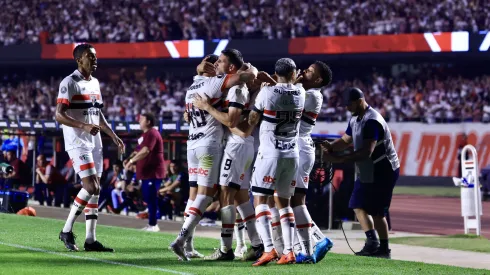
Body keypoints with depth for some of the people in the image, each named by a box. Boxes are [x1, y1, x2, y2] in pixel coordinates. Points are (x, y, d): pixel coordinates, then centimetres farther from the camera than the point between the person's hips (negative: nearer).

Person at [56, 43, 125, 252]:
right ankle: (67, 231, -4)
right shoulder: (70, 83, -10)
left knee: (95, 190, 4)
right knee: (91, 187, -16)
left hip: (94, 142, 8)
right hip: (77, 142, -8)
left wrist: (113, 136, 18)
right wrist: (84, 126, -28)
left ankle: (90, 239, 6)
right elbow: (59, 115, -17)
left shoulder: (95, 83, 16)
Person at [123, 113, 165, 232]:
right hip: (146, 172, 11)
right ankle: (151, 224, 18)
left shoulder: (152, 134, -15)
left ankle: (153, 224, -5)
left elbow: (146, 151, -26)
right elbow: (139, 150, 24)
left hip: (153, 172, -11)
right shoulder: (145, 134, 19)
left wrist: (131, 161, -26)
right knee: (147, 197, 12)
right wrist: (129, 158, 7)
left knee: (151, 197, -8)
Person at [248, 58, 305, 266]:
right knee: (283, 202, 13)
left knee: (260, 200, -4)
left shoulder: (267, 92, -11)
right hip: (292, 154, 5)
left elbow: (252, 121, -1)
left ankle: (269, 249, -18)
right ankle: (288, 252, 6)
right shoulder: (300, 94, 2)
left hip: (270, 153, -5)